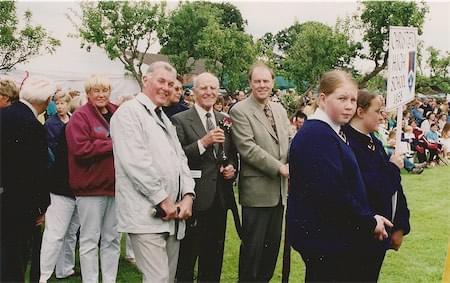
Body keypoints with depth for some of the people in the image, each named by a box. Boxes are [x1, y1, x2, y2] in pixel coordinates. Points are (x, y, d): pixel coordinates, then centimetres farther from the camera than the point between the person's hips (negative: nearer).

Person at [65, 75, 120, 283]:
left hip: (115, 185, 6)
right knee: (90, 240, 2)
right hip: (91, 187, -6)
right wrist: (113, 145, -14)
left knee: (112, 238, 12)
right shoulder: (80, 116, -5)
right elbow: (80, 148, -17)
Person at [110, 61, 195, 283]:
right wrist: (163, 201, -14)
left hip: (173, 215, 9)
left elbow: (180, 160, 17)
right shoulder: (129, 112, -6)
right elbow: (135, 162, -16)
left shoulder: (164, 119, 23)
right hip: (147, 214, -8)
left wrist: (188, 196, 0)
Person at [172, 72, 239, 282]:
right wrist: (203, 142, -23)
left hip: (220, 197, 5)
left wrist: (232, 168, 0)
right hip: (194, 197, -5)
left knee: (214, 256, 16)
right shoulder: (180, 120, -6)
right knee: (187, 256, 5)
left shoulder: (225, 120, 11)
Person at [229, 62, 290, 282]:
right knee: (253, 245, 2)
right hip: (257, 189, -7)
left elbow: (289, 141, 14)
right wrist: (279, 167, -17)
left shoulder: (279, 109, 13)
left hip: (279, 188, 7)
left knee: (273, 243, 14)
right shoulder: (239, 111, -9)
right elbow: (247, 148, -17)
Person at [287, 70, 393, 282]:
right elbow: (330, 193, -26)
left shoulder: (333, 132, 13)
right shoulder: (316, 135, -19)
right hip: (323, 239, -10)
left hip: (339, 236, 10)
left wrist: (370, 217, 4)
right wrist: (370, 222, -15)